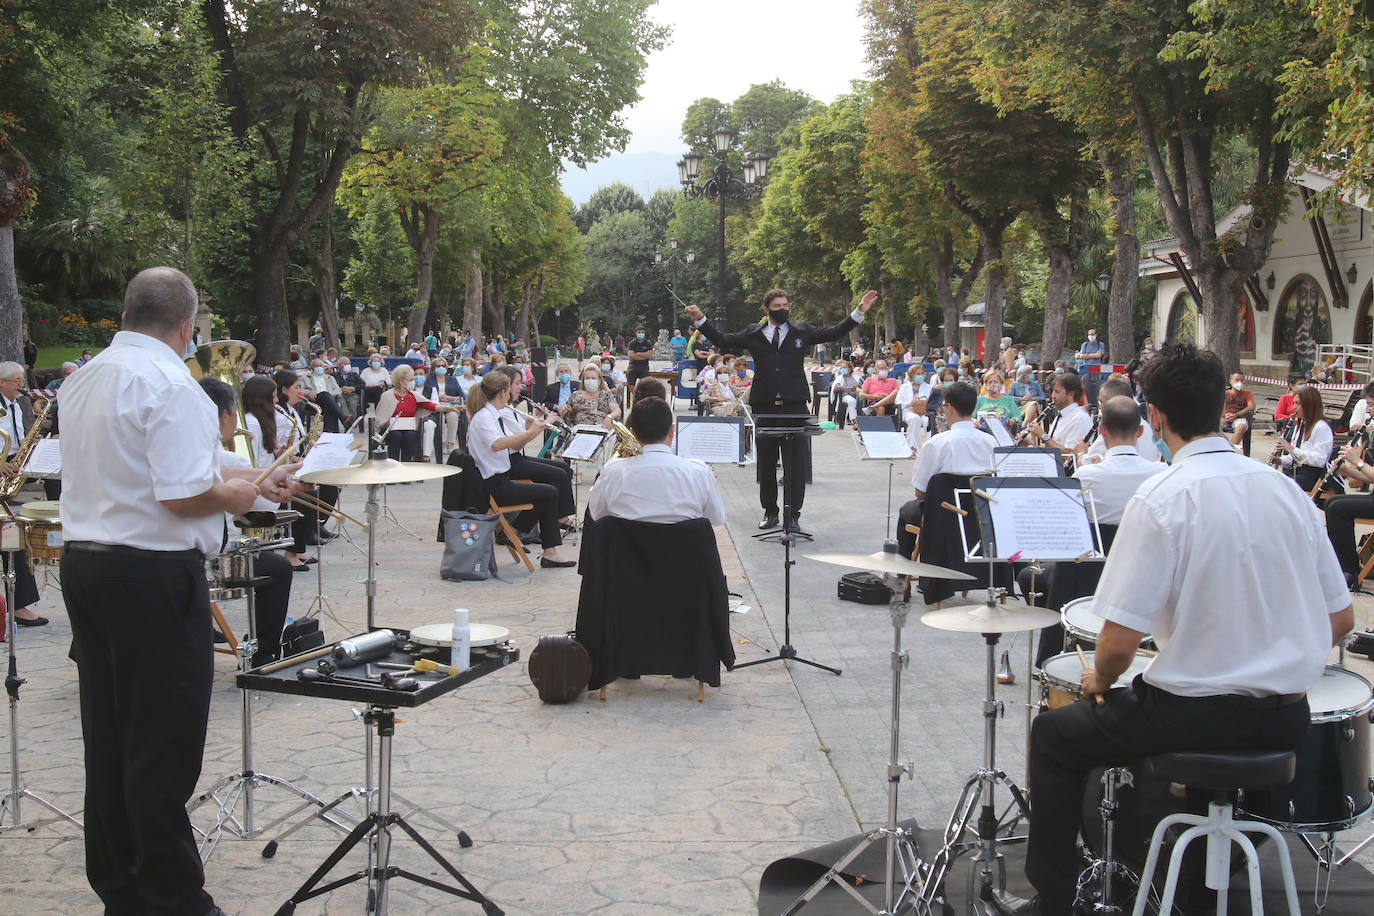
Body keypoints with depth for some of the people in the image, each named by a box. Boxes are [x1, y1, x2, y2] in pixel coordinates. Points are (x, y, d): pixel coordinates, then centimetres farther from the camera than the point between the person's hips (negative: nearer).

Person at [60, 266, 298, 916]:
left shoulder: (84, 379, 12)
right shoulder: (170, 385, -16)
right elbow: (183, 497, -24)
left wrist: (223, 476, 23)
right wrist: (233, 494, -4)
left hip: (84, 563, 9)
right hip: (153, 575, -8)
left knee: (108, 735, 14)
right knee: (163, 745, 0)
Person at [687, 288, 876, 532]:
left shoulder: (802, 331, 10)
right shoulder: (753, 333, 11)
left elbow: (834, 333, 8)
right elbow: (723, 341, 14)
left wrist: (859, 312, 0)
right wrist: (701, 319, 9)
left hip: (795, 406, -1)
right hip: (764, 407, 1)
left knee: (796, 462, -2)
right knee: (766, 463, 8)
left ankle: (792, 515, 5)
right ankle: (770, 512, 20)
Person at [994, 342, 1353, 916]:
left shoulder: (1161, 500, -17)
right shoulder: (1285, 488, 1)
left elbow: (1120, 640, -19)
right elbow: (1340, 621, 7)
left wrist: (1100, 681, 2)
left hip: (1197, 717, -6)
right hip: (1287, 719, 6)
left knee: (1055, 734, 17)